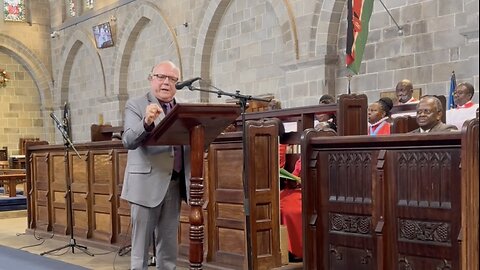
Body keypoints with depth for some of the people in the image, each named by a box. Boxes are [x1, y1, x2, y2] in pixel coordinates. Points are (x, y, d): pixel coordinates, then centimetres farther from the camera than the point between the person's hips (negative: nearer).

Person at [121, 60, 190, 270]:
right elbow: (129, 141, -17)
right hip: (147, 184, -5)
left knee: (169, 244, 12)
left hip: (175, 184, 5)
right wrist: (147, 123, -35)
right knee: (141, 243, 1)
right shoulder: (135, 105, -3)